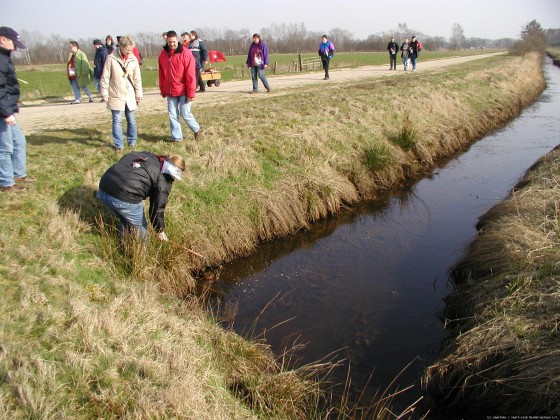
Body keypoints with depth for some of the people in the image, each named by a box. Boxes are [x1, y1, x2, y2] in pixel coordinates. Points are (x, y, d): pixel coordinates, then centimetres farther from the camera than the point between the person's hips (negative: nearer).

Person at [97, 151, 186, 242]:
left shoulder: (145, 155, 23)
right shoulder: (165, 177, 4)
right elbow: (158, 206, 6)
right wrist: (160, 230, 20)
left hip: (103, 190, 8)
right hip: (125, 199, -7)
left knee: (125, 221, 32)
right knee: (140, 227, 19)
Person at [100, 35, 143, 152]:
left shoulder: (133, 59, 1)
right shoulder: (111, 58, -8)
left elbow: (137, 78, 7)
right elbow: (105, 77, -5)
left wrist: (138, 94, 8)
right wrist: (104, 93, -6)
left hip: (130, 95, 3)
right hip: (116, 96, -3)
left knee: (131, 120, 9)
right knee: (117, 121, 1)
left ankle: (132, 141, 26)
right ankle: (119, 145, 10)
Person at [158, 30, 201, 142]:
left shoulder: (185, 53, -11)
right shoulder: (163, 54, 5)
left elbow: (190, 75, -13)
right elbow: (161, 74, 11)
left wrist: (191, 93, -15)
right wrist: (162, 90, 10)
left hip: (183, 91, -5)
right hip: (170, 92, 5)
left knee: (185, 113, -2)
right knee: (172, 115, 5)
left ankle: (196, 130, 23)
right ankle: (176, 137, 15)